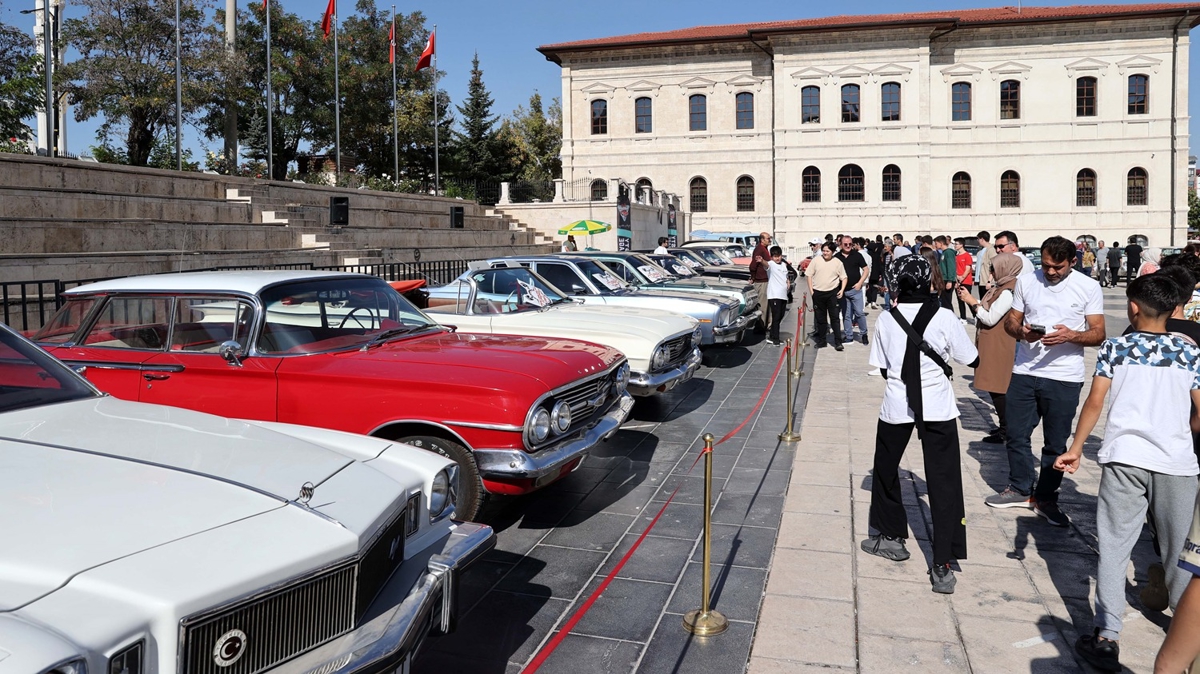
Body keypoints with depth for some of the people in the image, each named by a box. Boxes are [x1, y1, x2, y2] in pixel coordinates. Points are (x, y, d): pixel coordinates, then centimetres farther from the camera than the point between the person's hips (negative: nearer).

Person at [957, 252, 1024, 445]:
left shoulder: (1008, 292, -18)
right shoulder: (1001, 287, 12)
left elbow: (990, 318, -21)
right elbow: (986, 312, 15)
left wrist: (973, 302, -12)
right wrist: (969, 299, 3)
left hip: (999, 347, -10)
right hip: (992, 346, 10)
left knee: (997, 387, -4)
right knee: (996, 386, 14)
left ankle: (1005, 432, 3)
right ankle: (1004, 426, 23)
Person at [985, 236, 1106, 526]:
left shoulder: (1088, 287, -3)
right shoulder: (1026, 281, 3)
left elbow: (1099, 333, -3)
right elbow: (1011, 320, 9)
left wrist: (1071, 335, -23)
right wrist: (1021, 331, -14)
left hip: (1064, 377, -2)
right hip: (1024, 372, 3)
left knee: (1056, 443, 8)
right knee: (1017, 435, 11)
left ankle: (1045, 498, 23)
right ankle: (1021, 489, 29)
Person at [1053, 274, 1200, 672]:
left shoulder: (1114, 348, 2)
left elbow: (1094, 403, -2)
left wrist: (1075, 449, 7)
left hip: (1124, 458, -2)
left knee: (1114, 547, 1)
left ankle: (1107, 636, -3)